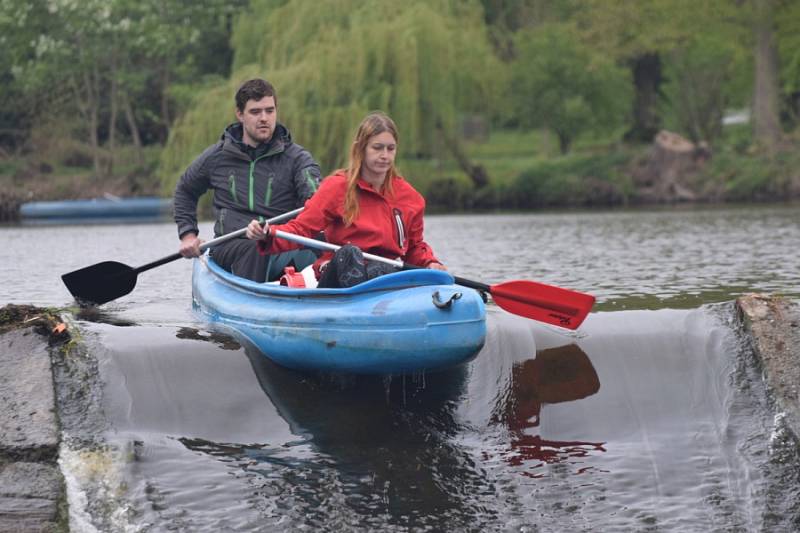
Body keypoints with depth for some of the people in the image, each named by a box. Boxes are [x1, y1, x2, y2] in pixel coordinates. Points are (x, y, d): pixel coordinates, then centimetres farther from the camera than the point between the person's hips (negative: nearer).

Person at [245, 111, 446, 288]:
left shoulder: (409, 196, 15)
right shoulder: (337, 187, 3)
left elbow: (414, 247, 25)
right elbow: (301, 227, -4)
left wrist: (430, 263, 3)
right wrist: (268, 235, -23)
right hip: (337, 274, -3)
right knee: (349, 254, -38)